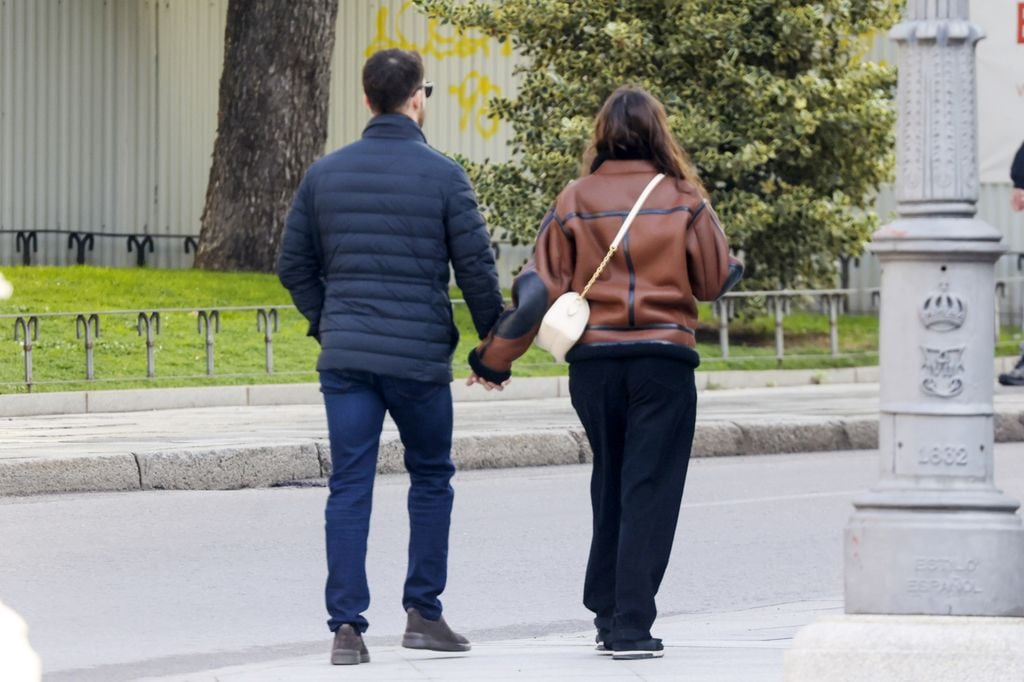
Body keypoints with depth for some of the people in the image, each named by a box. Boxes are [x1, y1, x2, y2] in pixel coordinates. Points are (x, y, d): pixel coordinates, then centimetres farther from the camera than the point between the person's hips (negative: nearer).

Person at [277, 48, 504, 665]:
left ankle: (348, 626, -3)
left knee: (350, 489, 3)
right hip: (419, 355, -3)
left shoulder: (325, 174, 5)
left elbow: (294, 265, 10)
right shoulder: (443, 176, -6)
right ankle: (423, 613, 14)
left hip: (344, 357, 3)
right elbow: (476, 268, -5)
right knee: (431, 477, 15)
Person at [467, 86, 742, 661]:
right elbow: (717, 280, 3)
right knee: (649, 493, 0)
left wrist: (496, 357, 7)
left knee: (611, 488, 19)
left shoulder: (576, 202, -1)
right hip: (665, 361, -2)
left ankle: (608, 612, 23)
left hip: (595, 361, 2)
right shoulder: (683, 201, -3)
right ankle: (631, 625, -6)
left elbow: (541, 288, -2)